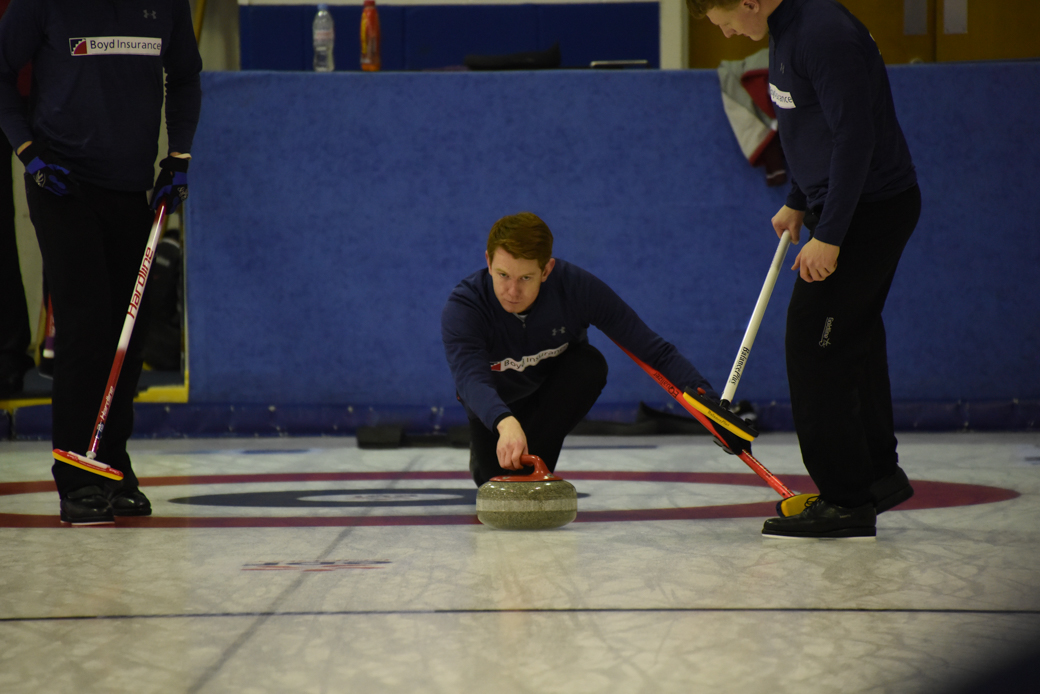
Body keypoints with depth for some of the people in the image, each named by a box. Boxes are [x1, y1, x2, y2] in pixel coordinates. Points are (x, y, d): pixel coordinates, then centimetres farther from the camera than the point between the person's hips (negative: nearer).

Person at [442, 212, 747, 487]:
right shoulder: (462, 308, -35)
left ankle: (527, 474, -18)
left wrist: (710, 403, -46)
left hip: (556, 389, 0)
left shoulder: (577, 287, -32)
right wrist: (505, 424, -74)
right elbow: (470, 377, -53)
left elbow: (654, 350, -32)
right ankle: (485, 454, 20)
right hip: (495, 405, 0)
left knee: (589, 363, -30)